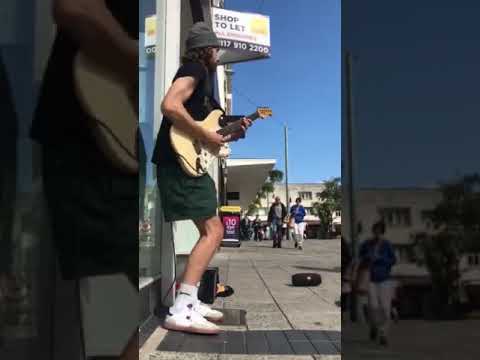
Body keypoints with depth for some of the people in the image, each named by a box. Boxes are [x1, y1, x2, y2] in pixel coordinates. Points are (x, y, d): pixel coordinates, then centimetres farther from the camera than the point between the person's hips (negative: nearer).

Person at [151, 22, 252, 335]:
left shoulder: (203, 76, 25)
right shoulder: (194, 69, -6)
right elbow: (170, 106, -25)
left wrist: (234, 133, 14)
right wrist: (207, 136, -19)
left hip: (189, 163, 10)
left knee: (210, 232, 12)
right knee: (213, 232, -14)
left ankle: (190, 301, 14)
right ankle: (181, 312, -17)